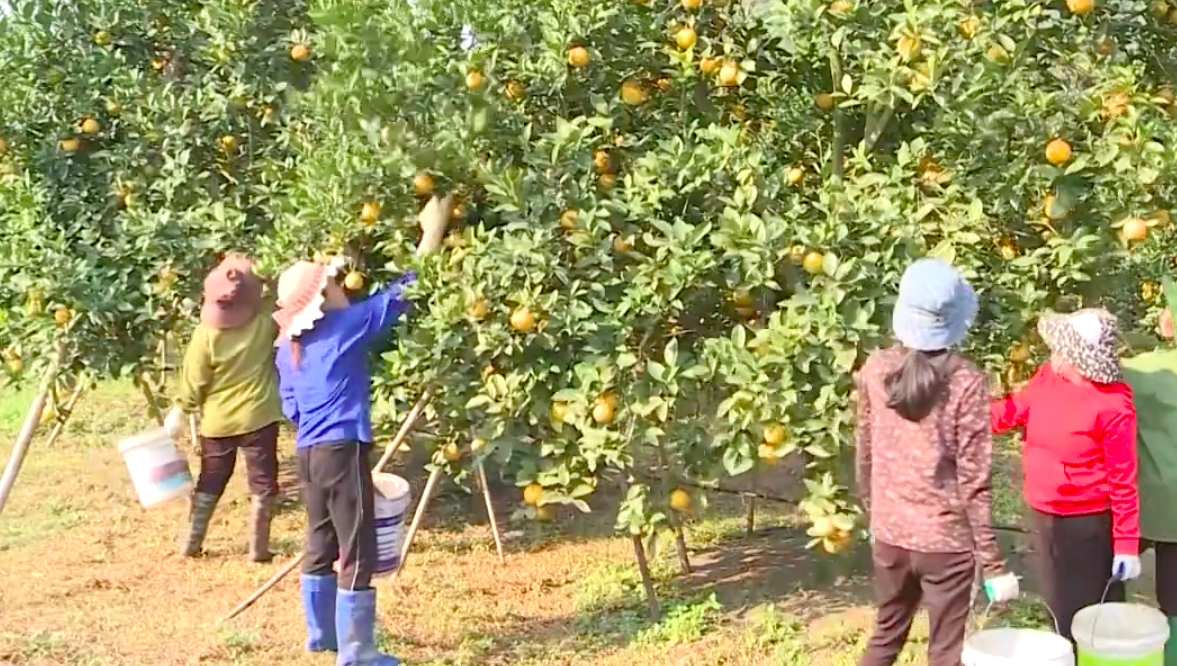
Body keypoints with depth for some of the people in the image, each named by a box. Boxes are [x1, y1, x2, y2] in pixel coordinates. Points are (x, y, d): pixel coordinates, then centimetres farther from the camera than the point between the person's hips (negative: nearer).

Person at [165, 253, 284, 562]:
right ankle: (258, 548, 10)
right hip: (258, 418, -1)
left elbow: (194, 382, -8)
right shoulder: (265, 321, -14)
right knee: (262, 485, 9)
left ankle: (191, 542, 25)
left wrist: (179, 412, 6)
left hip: (217, 422, 1)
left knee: (209, 484, 17)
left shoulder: (206, 334, -16)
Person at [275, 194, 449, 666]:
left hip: (308, 452, 8)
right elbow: (399, 293, -6)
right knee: (358, 552, -2)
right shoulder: (348, 325, -9)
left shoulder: (286, 348, 11)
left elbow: (291, 407, 15)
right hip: (342, 450, -8)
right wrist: (432, 234, 0)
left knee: (321, 545, 19)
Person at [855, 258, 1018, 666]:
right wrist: (992, 562, -7)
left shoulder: (875, 369, -5)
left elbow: (864, 455, 5)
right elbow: (973, 481, -14)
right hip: (945, 540, -4)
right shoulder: (966, 383, -16)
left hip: (889, 534, 4)